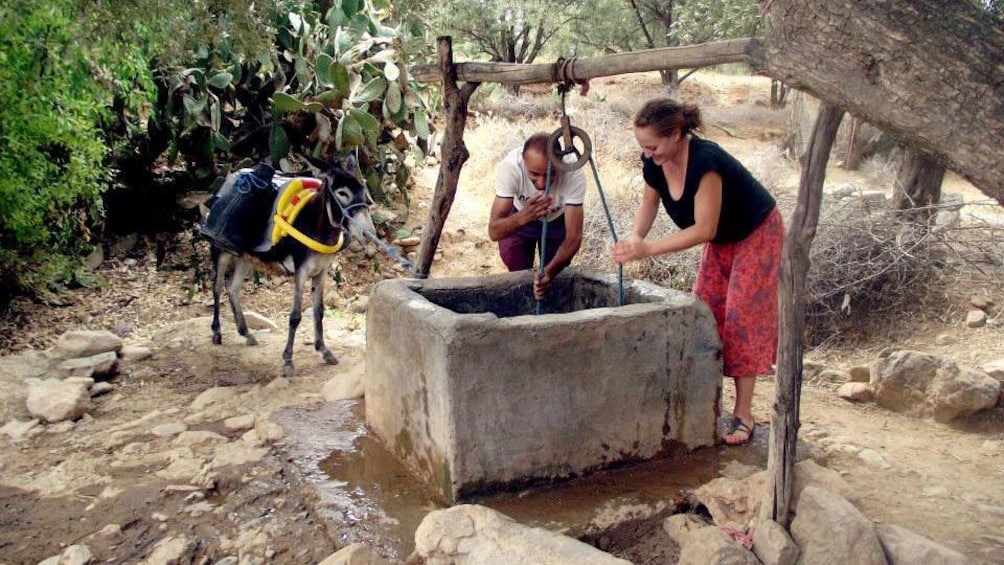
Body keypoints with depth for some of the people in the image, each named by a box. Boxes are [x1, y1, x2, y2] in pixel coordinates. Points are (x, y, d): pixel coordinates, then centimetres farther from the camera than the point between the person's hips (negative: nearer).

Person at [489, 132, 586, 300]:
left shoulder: (574, 174, -40)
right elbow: (494, 232, -42)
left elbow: (573, 237, -37)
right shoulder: (510, 167, -41)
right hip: (518, 218, 0)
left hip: (557, 221, 0)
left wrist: (550, 272, -55)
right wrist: (522, 217, -63)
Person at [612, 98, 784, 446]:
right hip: (721, 239, 7)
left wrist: (648, 249, -38)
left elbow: (704, 229, -36)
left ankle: (743, 415, -2)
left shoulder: (705, 161, -38)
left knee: (741, 318, -9)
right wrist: (635, 238, -15)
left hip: (756, 234, -7)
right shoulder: (654, 162, -16)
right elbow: (650, 202, 3)